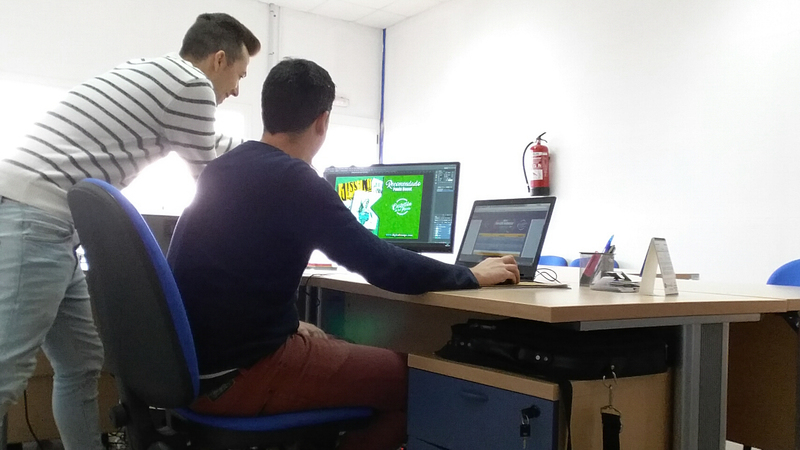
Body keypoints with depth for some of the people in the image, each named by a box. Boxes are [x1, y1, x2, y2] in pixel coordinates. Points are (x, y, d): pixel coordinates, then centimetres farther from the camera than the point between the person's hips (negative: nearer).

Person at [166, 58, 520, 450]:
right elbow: (386, 267, -20)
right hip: (233, 373, -9)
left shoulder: (223, 167, 8)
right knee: (412, 377, 0)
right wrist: (472, 275, -5)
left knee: (338, 344, 27)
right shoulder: (294, 180, -18)